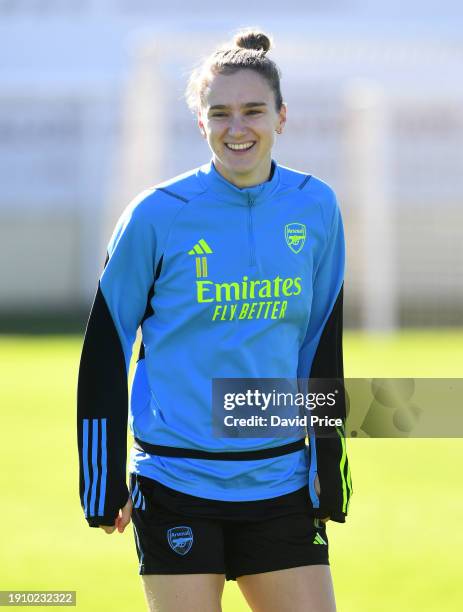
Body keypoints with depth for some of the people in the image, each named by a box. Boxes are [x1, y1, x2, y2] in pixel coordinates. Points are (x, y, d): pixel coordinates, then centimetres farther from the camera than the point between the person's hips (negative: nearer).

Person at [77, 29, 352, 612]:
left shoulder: (316, 208, 5)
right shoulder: (158, 214, -6)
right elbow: (105, 345, 0)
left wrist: (329, 466, 14)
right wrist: (103, 482, -1)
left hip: (280, 481, 4)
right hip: (176, 485, -3)